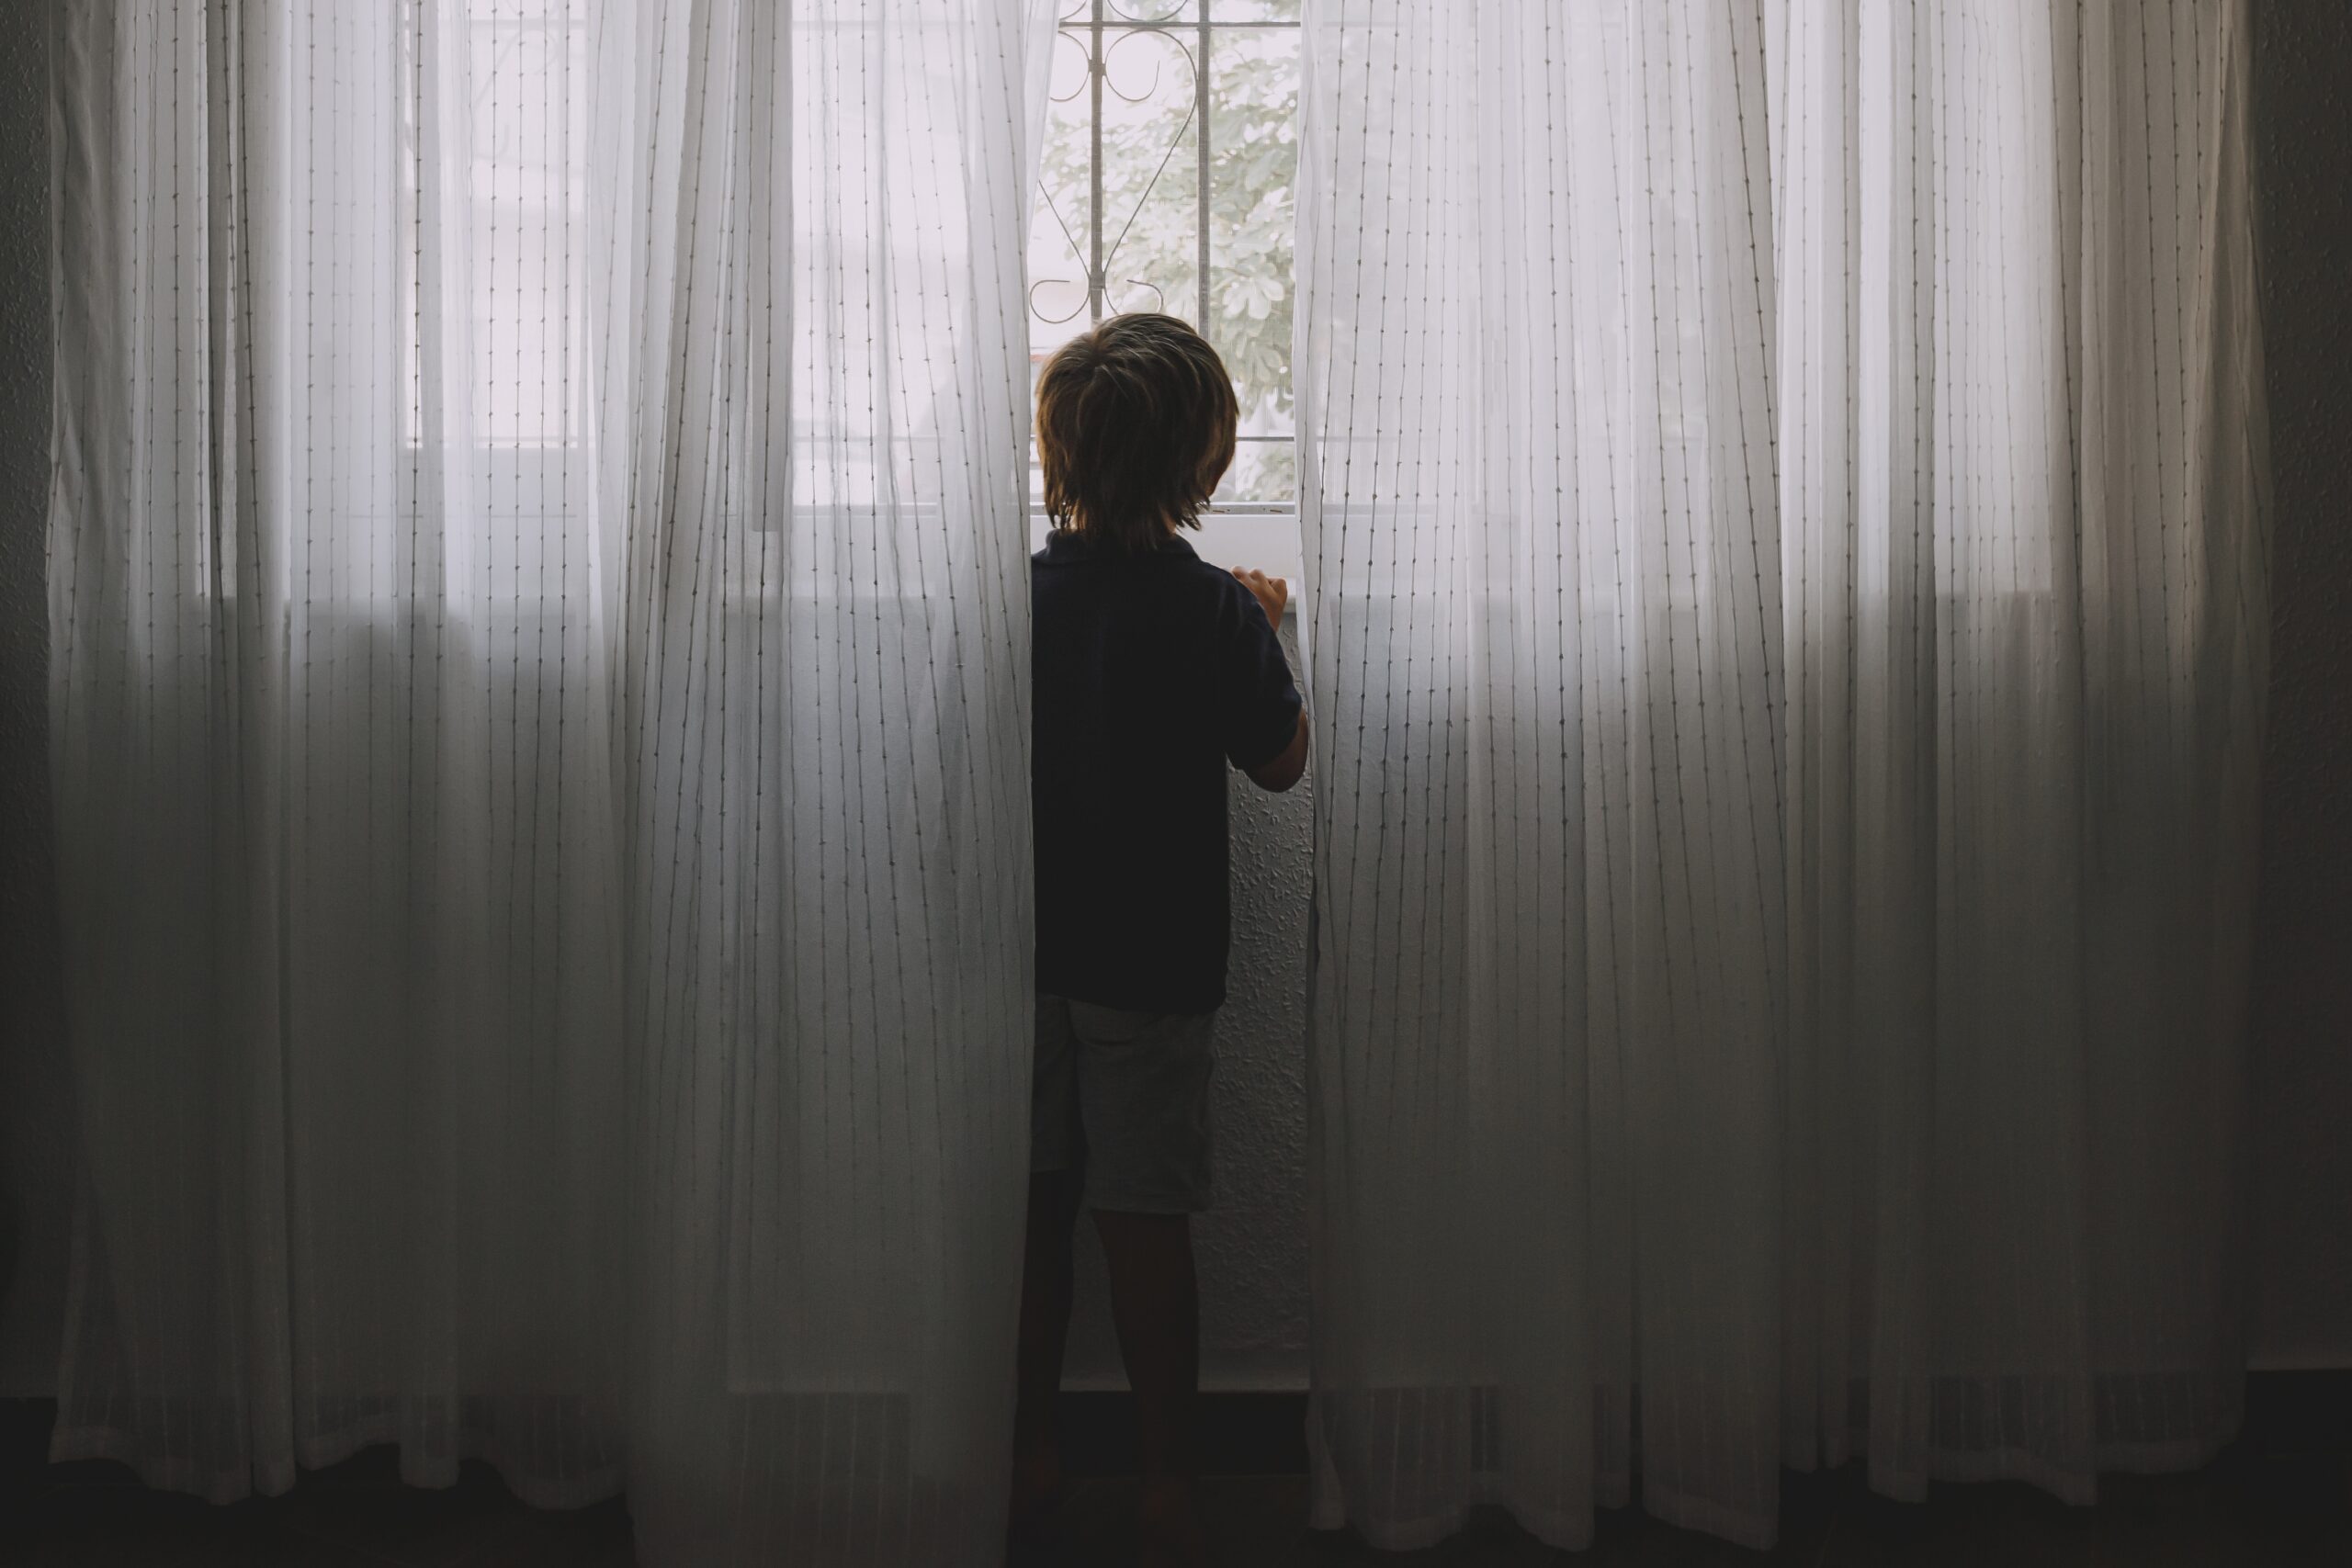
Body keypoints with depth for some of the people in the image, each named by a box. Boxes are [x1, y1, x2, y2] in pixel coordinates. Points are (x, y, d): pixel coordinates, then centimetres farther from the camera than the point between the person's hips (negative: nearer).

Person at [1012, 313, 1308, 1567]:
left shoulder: (1018, 592, -4)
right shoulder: (1215, 613, -14)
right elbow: (1279, 762, 0)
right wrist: (1264, 630, 13)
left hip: (1029, 947, 3)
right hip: (1154, 960, -3)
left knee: (1035, 1204, 12)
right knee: (1144, 1223, 3)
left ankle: (1029, 1460, 22)